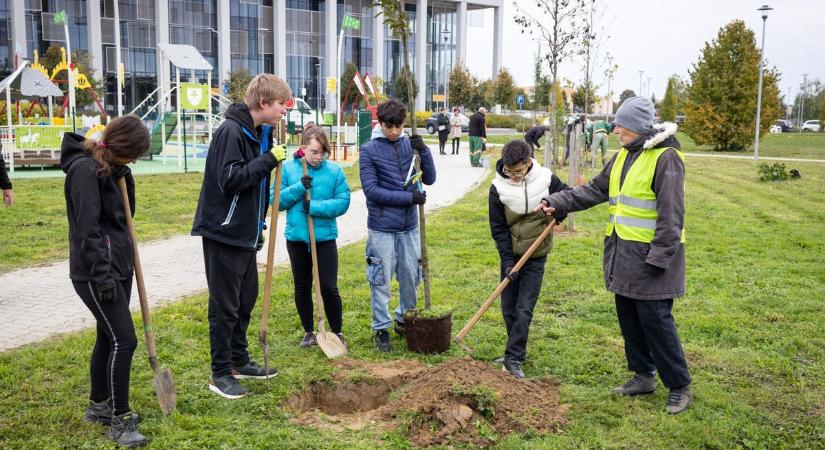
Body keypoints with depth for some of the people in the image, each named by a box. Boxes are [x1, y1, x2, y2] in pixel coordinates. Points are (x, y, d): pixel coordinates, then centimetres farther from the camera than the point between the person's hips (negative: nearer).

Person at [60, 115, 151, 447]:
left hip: (118, 267, 9)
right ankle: (120, 420, 3)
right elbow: (88, 230, -22)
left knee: (108, 337, 17)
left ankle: (99, 406, 31)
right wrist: (104, 277, -22)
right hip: (96, 273, -9)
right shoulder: (85, 169, -18)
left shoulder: (110, 167, 10)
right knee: (123, 340, -8)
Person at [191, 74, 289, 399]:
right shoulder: (230, 131, -17)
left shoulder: (259, 133, 11)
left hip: (246, 234, 9)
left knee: (246, 299, 17)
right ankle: (220, 374, 11)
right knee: (225, 306, 0)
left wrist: (259, 225, 19)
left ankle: (239, 361, 31)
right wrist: (268, 159, -23)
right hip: (224, 234, -9)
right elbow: (229, 180, -25)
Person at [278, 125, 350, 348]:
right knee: (302, 287, 13)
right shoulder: (288, 168, -1)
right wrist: (298, 187, -17)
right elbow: (276, 201, -3)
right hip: (296, 237, 2)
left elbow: (343, 202, -10)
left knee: (329, 287, 0)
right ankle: (309, 331, 29)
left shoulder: (334, 170, -5)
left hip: (325, 237, -2)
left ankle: (336, 332, 18)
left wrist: (314, 206, -20)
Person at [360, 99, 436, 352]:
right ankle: (381, 329, 18)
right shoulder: (369, 150, -7)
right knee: (381, 281, 4)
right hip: (382, 228, -4)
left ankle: (404, 320, 33)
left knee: (411, 277, 13)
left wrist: (424, 151, -12)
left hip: (409, 226, 4)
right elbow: (371, 189, -12)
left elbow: (429, 179, 4)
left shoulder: (409, 144, 5)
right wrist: (408, 197, -16)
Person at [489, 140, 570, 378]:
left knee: (524, 309, -5)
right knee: (508, 309, 9)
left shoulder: (546, 179, -11)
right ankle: (517, 351, 27)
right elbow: (498, 229, -7)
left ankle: (513, 358, 1)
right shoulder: (498, 188, -12)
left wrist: (559, 211, -14)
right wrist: (507, 261, -13)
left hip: (536, 256, -1)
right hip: (511, 254, 1)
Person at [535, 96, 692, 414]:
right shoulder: (624, 156, 12)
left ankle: (680, 387, 12)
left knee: (656, 321, -3)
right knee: (629, 318, 15)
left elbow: (671, 215, -18)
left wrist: (659, 257, -21)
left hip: (650, 256, -9)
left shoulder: (665, 158, -15)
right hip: (622, 254, 9)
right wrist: (557, 202, 6)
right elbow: (595, 190, 16)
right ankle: (643, 376, 30)